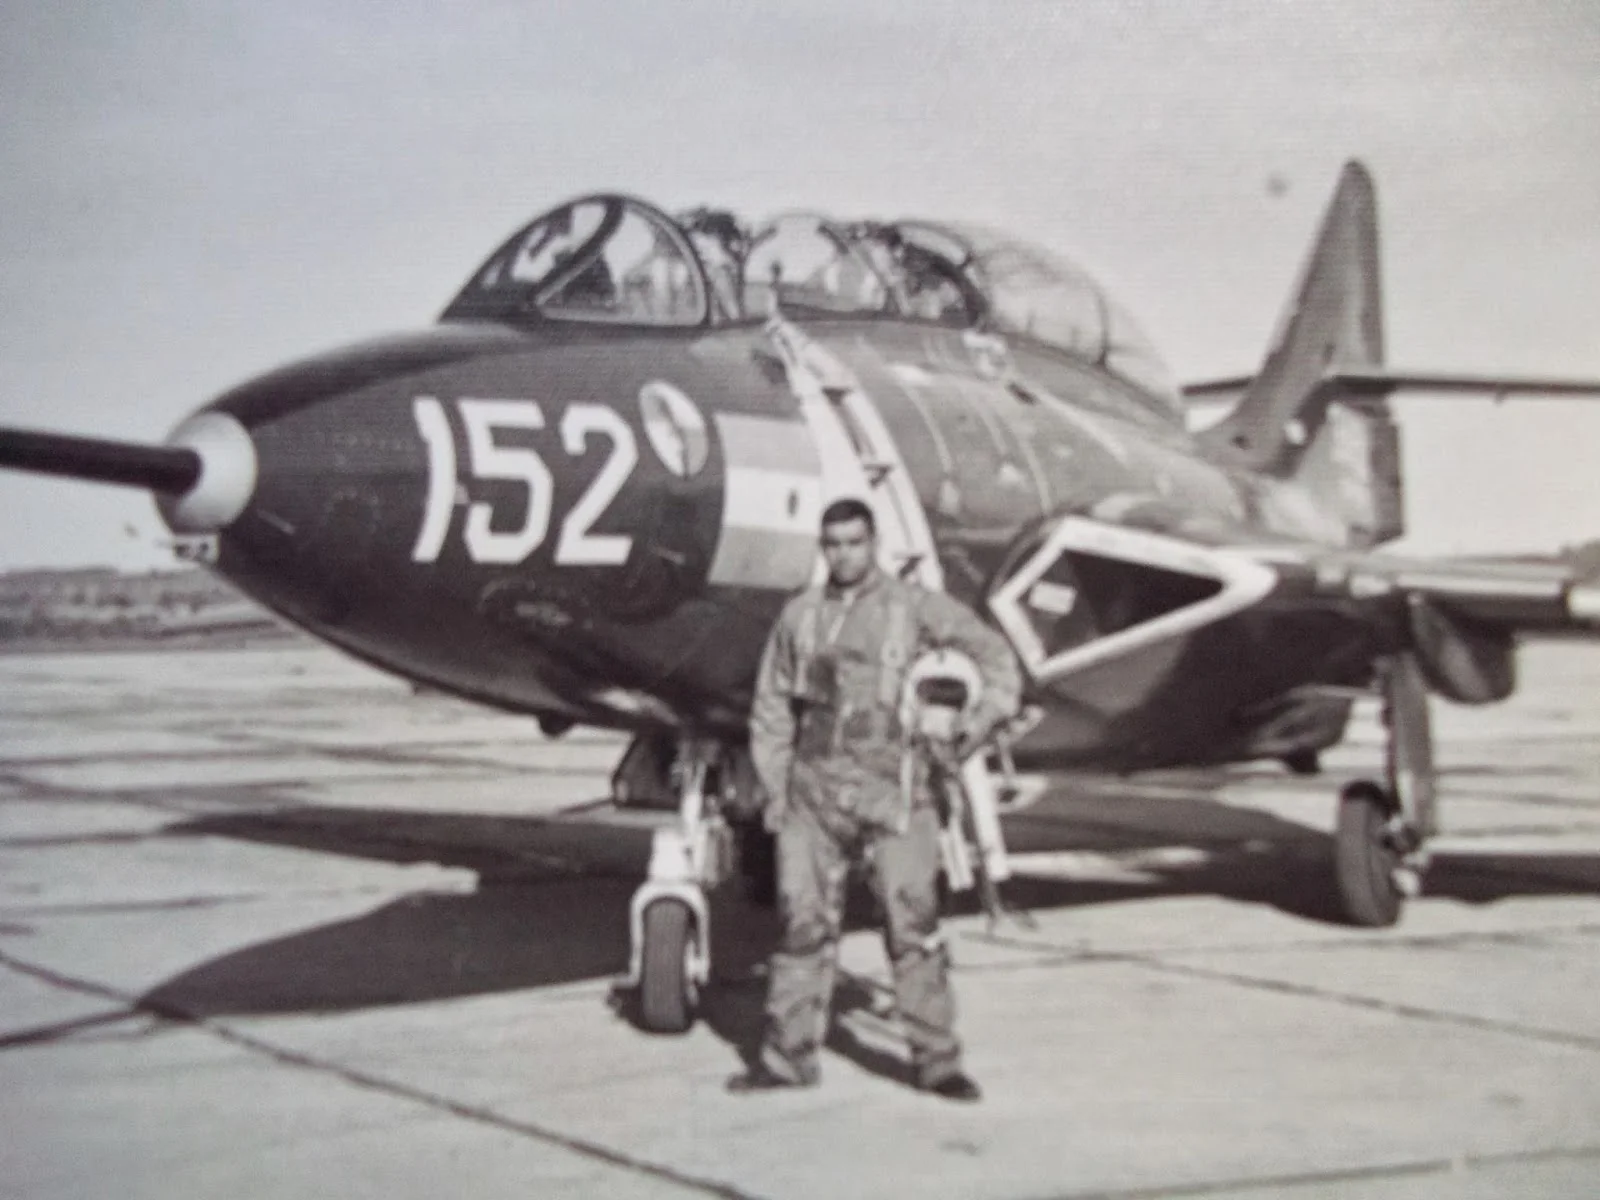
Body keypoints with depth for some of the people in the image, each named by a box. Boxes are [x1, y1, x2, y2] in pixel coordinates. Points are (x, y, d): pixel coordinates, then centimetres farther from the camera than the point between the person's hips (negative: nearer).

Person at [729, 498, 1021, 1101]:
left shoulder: (913, 608, 2)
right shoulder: (799, 615, 11)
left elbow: (993, 652, 9)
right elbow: (771, 709, 15)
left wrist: (985, 717, 1)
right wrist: (775, 786, 11)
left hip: (891, 786, -3)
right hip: (814, 788, 3)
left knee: (913, 921, -5)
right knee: (804, 921, 5)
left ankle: (936, 1058, 4)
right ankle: (787, 1055, 14)